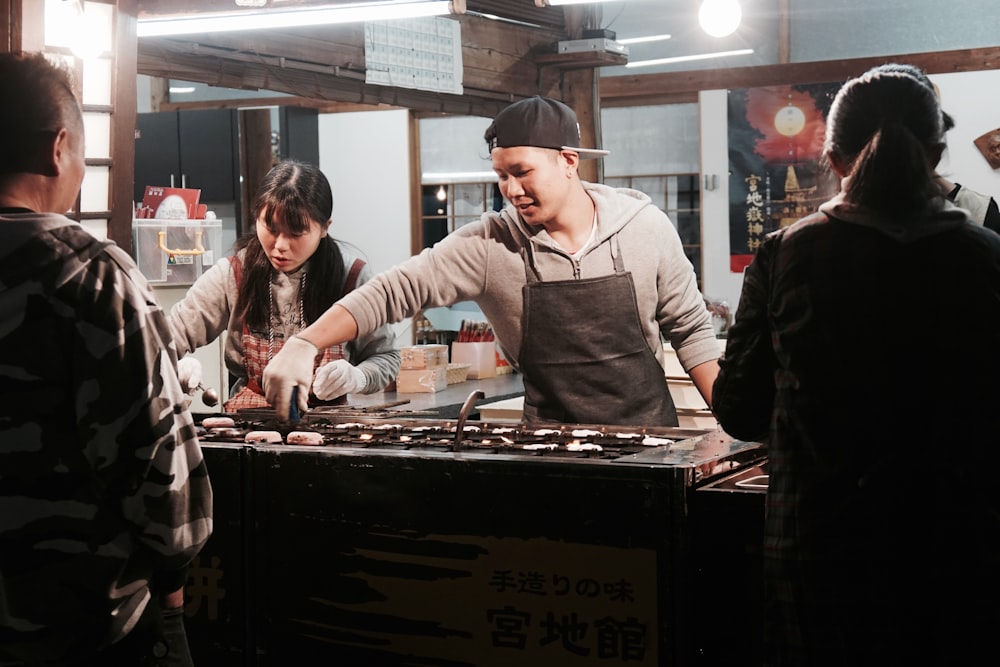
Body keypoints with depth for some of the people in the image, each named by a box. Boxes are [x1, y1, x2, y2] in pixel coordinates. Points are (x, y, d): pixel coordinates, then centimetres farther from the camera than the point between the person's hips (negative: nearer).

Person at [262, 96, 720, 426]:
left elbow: (690, 330, 4)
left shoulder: (644, 226, -4)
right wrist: (304, 345, -25)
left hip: (650, 434, 1)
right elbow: (394, 292, -13)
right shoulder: (489, 246, -8)